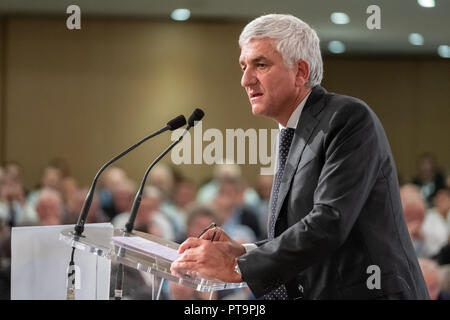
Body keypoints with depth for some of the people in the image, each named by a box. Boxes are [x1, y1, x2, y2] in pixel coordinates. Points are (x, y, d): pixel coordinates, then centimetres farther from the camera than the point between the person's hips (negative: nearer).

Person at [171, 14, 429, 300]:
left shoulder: (349, 118, -11)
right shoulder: (294, 138, 15)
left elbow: (330, 223, -20)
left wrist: (237, 267, -16)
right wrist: (243, 253, 2)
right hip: (317, 292, 7)